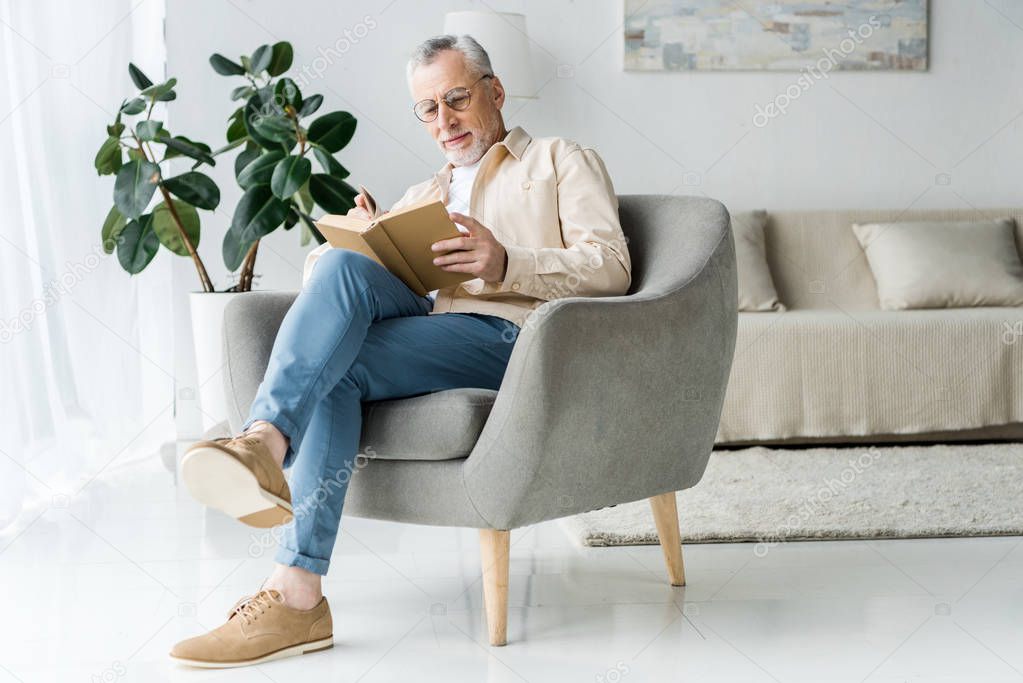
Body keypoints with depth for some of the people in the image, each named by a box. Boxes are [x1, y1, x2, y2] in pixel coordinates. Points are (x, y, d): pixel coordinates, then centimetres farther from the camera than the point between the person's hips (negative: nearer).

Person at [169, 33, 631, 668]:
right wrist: (360, 241, -2)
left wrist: (506, 264, -15)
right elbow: (319, 270, 23)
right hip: (427, 324, 5)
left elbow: (610, 267, 2)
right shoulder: (424, 196, 34)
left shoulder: (562, 160, 20)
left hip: (516, 336, -5)